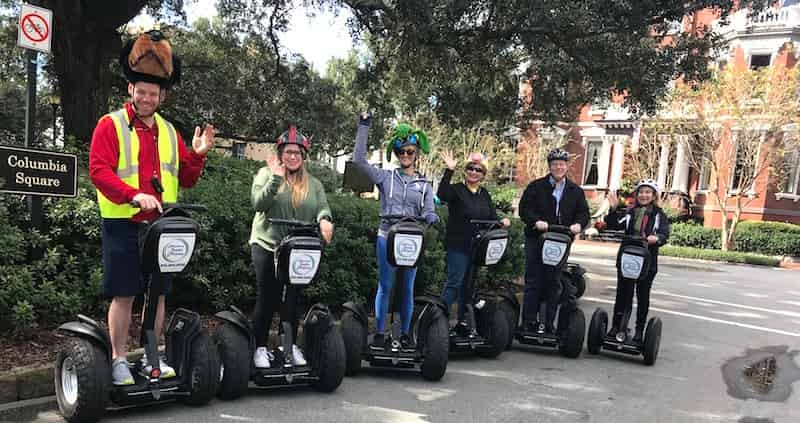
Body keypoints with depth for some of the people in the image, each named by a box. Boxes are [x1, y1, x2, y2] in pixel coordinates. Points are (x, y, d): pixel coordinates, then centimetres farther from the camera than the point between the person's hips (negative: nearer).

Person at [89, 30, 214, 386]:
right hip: (123, 225, -5)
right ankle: (119, 360, 13)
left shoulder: (169, 131, 13)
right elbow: (98, 170, -14)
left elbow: (186, 179, 13)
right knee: (124, 295, 0)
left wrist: (197, 155, -6)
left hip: (163, 225, 5)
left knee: (158, 293, 9)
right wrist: (135, 195, -27)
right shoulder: (111, 125, -3)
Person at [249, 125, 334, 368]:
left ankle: (291, 345, 19)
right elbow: (258, 204, -12)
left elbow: (323, 208, 0)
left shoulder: (313, 184, 11)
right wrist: (276, 177, -21)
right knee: (267, 297, 1)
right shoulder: (266, 174, 2)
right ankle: (260, 347, 12)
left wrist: (324, 220, -24)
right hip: (267, 244, -3)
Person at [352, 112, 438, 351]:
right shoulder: (386, 177, 6)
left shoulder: (424, 185, 13)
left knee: (407, 288, 8)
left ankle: (405, 334, 17)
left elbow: (428, 211, 4)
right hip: (387, 237, -2)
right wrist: (363, 128, -3)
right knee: (385, 287, 0)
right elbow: (359, 160, -2)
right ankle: (379, 333, 9)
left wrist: (431, 217, -22)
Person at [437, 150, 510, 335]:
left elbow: (492, 217, 11)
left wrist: (502, 222, -10)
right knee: (455, 282, -11)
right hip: (457, 245, -6)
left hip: (477, 247, 6)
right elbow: (442, 195, -28)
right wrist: (449, 170, -33)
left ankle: (462, 321, 22)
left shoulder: (484, 194, 13)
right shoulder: (456, 190, -6)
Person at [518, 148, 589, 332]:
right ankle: (529, 322, 4)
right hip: (536, 240, -3)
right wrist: (536, 221, -21)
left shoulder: (576, 191, 11)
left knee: (553, 284, 8)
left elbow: (584, 212, 10)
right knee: (533, 282, -2)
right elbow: (524, 208, -4)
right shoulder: (536, 186, 2)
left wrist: (578, 224, -12)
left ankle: (549, 323, 16)